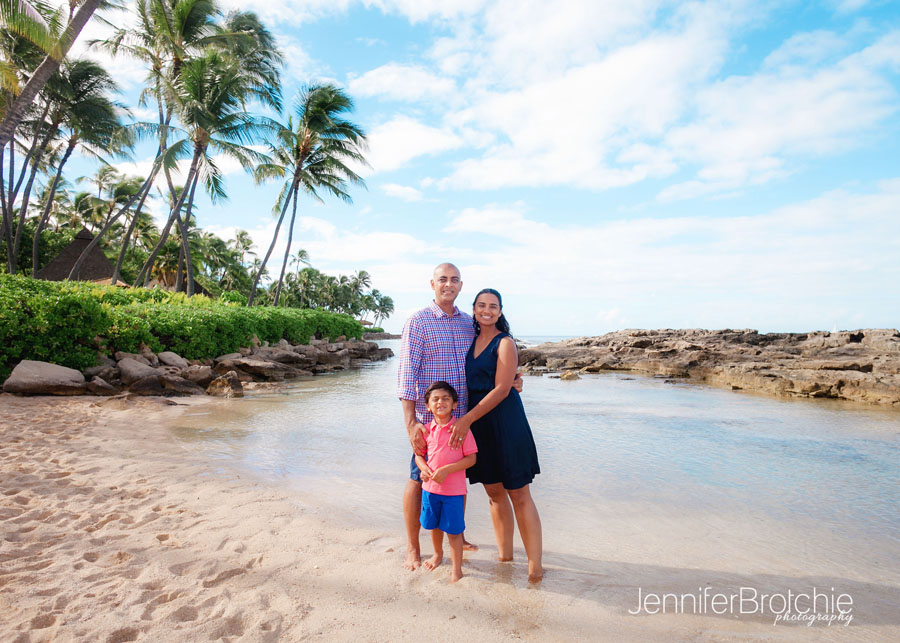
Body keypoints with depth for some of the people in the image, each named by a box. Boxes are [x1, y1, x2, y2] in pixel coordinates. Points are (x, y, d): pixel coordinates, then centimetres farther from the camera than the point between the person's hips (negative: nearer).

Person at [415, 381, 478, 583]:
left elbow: (471, 458, -14)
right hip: (430, 486, 5)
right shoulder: (427, 429, -1)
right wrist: (424, 468, -11)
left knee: (453, 530, 6)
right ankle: (438, 554, 49)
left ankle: (457, 568, 26)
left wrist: (447, 469, -22)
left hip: (454, 489, -4)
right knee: (434, 525, 22)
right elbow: (419, 454, 11)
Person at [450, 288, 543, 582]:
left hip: (505, 422, -6)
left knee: (519, 495, -1)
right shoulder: (472, 341, 12)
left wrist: (467, 419, -20)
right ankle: (504, 554, 28)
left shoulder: (505, 343, -8)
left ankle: (535, 565, 8)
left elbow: (501, 389, -16)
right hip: (478, 424, 6)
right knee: (494, 493, 14)